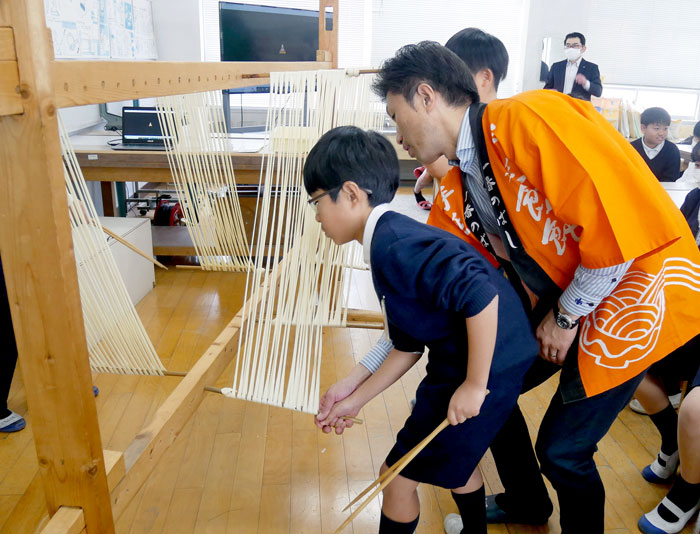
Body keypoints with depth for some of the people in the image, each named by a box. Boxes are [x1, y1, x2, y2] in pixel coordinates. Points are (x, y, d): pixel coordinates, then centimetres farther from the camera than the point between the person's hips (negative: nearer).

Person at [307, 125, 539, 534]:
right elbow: (408, 347, 12)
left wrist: (475, 384, -24)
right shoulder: (392, 241, 9)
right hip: (457, 364, 10)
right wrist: (356, 400, 14)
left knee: (400, 475, 7)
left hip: (487, 367, -10)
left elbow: (481, 295, -34)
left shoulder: (395, 244, -24)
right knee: (456, 459, 32)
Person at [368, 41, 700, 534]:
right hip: (564, 299, 8)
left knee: (563, 450, -6)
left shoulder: (526, 119, -24)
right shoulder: (456, 197, 1)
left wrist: (567, 314, -13)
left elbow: (619, 221, -27)